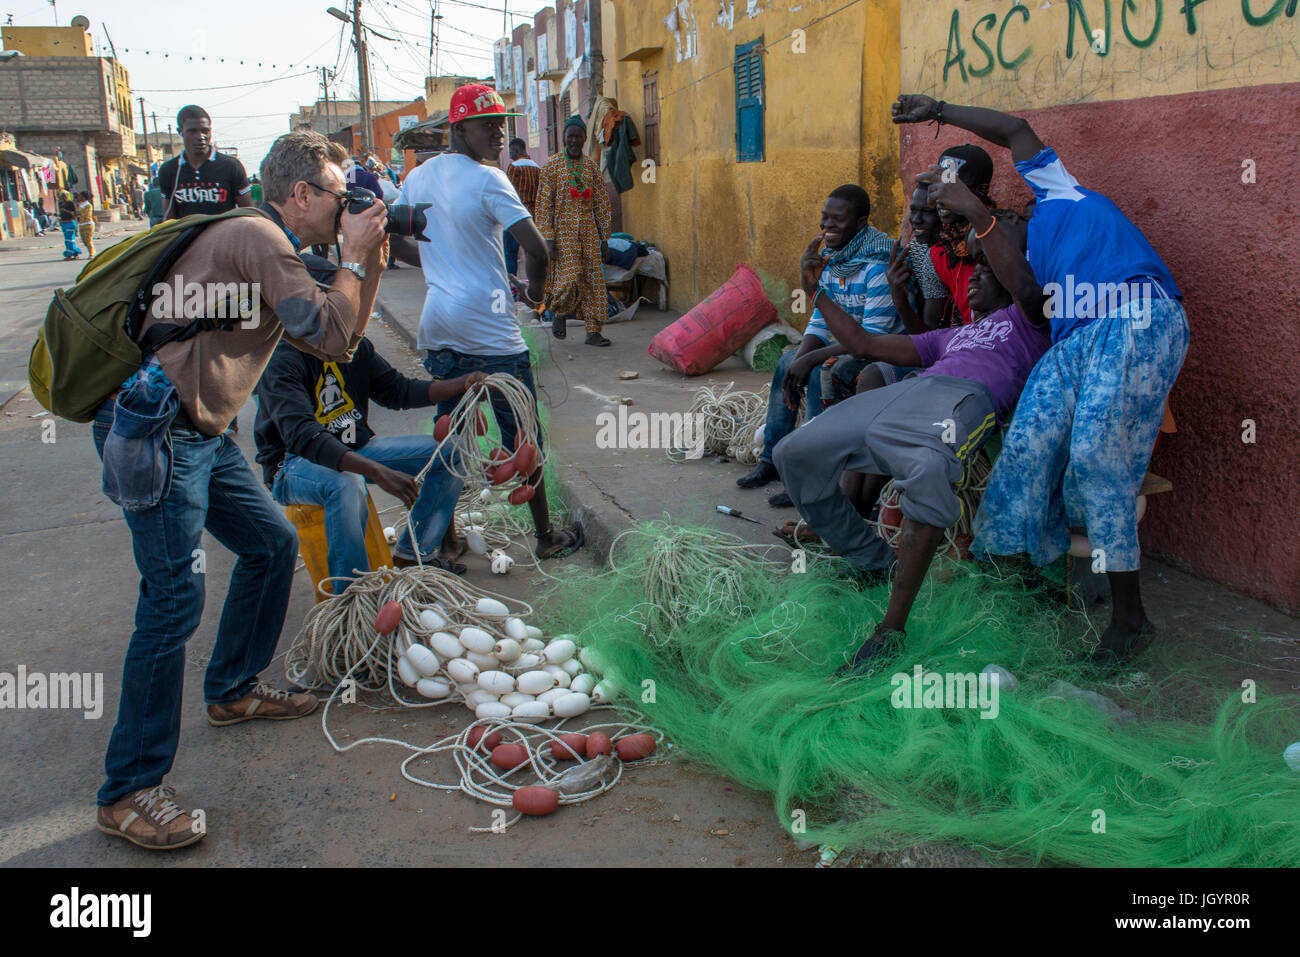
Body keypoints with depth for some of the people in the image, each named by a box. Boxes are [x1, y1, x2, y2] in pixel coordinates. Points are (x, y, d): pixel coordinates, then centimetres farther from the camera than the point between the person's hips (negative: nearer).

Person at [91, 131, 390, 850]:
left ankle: (232, 690, 34)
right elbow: (330, 335, -17)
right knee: (174, 596, -13)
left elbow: (337, 340, 20)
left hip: (199, 432, 11)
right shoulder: (257, 236, -12)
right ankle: (129, 790, -5)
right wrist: (353, 258, -4)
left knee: (272, 543, 17)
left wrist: (371, 260, 12)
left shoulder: (266, 245, 20)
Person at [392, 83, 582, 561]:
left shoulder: (418, 177, 8)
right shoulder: (488, 180, -11)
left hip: (437, 326, 7)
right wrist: (535, 288, 1)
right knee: (521, 435, 4)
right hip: (489, 331, -6)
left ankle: (444, 537, 20)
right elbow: (537, 250, -19)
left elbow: (392, 239, 17)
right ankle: (546, 537, 14)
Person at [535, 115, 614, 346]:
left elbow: (602, 203, 11)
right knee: (570, 277, -13)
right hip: (564, 230, -3)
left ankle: (594, 331, 5)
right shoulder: (552, 165, -1)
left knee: (593, 279, 0)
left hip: (589, 231, 3)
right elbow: (544, 204, -4)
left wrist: (604, 238, 7)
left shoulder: (591, 166, 9)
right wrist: (548, 238, -11)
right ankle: (558, 312, 18)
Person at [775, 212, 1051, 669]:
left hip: (966, 397, -7)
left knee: (928, 467, -42)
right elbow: (863, 343, 40)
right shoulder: (953, 336, 42)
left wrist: (993, 222, 10)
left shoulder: (1026, 319, 25)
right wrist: (815, 290, 39)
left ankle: (892, 627, -38)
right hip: (903, 391, 8)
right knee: (796, 453, -7)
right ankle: (871, 562, 6)